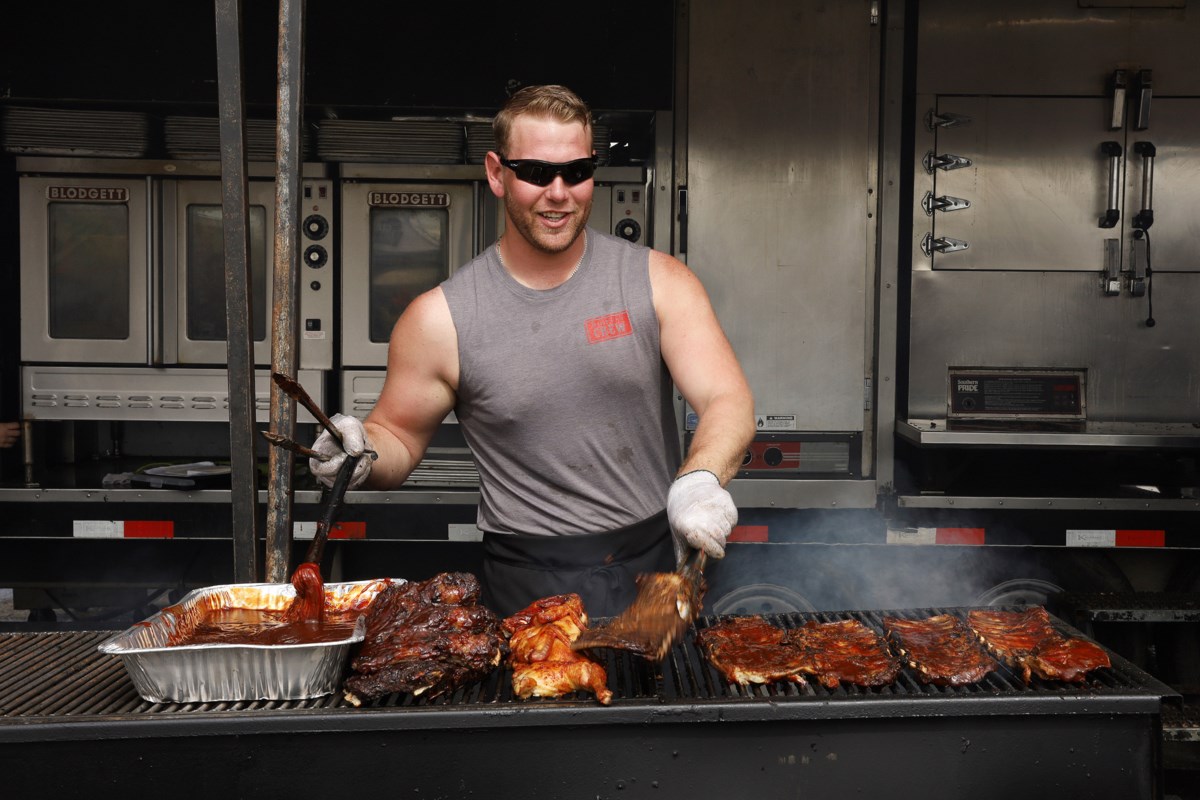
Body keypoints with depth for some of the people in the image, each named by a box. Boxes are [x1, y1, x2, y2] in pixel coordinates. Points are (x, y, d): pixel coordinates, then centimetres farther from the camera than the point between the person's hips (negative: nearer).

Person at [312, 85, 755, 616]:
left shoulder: (657, 282, 0)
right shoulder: (440, 319, -1)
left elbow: (729, 402, -7)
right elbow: (398, 438, 10)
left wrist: (700, 479, -28)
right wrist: (362, 455, -13)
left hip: (656, 567, 1)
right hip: (531, 587, -1)